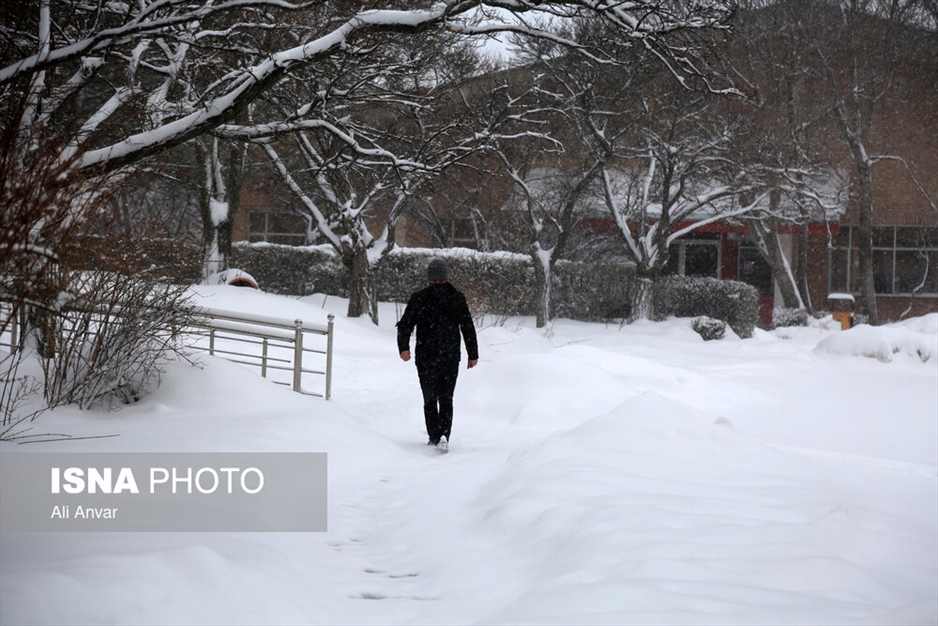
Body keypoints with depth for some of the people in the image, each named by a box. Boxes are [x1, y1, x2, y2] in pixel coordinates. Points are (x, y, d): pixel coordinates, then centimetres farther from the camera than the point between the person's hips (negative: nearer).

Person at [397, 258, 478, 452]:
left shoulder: (418, 298, 0)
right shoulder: (457, 298, 2)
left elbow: (405, 325, -9)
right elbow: (468, 328, 3)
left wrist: (403, 347, -15)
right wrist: (473, 355, 8)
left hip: (425, 358, -1)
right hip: (450, 359, 1)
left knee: (430, 399, 13)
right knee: (446, 399, 6)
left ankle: (434, 437, 10)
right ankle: (444, 435, -13)